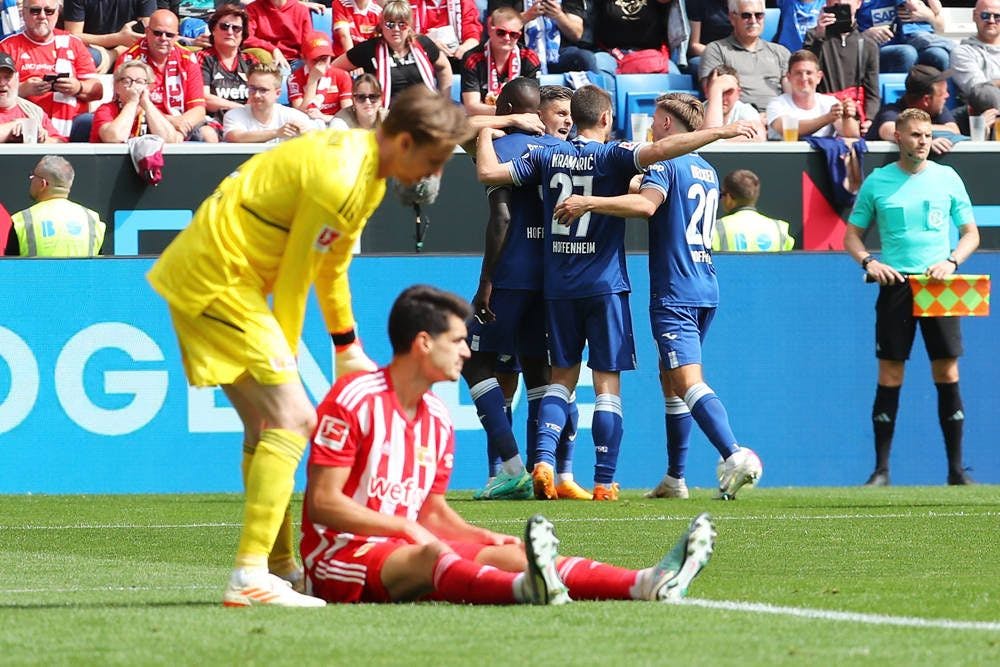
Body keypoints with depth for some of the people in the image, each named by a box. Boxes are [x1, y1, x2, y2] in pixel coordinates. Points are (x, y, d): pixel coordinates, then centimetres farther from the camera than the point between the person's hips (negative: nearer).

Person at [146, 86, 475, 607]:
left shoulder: (363, 163, 10)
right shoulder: (338, 179, -22)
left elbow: (332, 263, 22)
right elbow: (295, 279, -16)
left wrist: (347, 348, 27)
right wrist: (285, 359, -6)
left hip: (202, 275, 11)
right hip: (216, 283, -11)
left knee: (266, 423, 17)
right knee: (292, 419, -16)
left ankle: (279, 567, 26)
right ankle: (250, 578, -22)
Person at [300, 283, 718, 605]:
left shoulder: (437, 419, 14)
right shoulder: (354, 400, -11)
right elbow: (323, 502, -16)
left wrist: (488, 538, 1)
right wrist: (406, 528, -20)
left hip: (404, 549, 8)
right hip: (340, 554, -8)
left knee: (504, 555, -13)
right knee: (430, 555, -37)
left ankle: (648, 583, -31)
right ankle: (526, 587, -70)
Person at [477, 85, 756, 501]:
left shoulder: (547, 157, 4)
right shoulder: (611, 156, -6)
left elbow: (488, 172, 2)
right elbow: (659, 150, -22)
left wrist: (486, 133, 20)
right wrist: (720, 132, -19)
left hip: (559, 286, 4)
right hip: (604, 284, -4)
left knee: (562, 374, 14)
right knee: (607, 383, 1)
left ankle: (544, 459, -5)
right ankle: (604, 483, -2)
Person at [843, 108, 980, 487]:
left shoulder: (947, 178, 7)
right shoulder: (877, 182, 6)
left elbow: (971, 234, 10)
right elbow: (852, 236, 11)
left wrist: (952, 261, -9)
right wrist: (868, 261, -9)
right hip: (895, 282, -1)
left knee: (947, 374, -2)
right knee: (889, 377, -2)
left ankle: (956, 469, 4)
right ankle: (881, 469, 3)